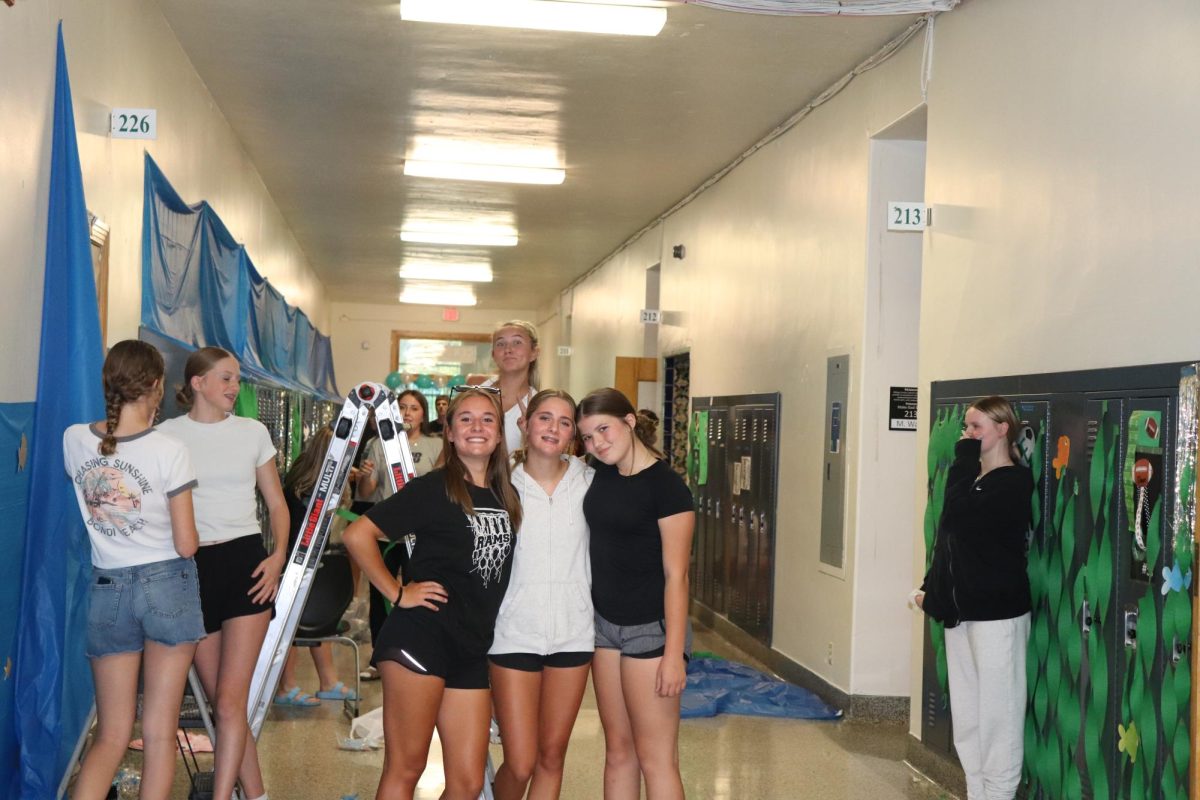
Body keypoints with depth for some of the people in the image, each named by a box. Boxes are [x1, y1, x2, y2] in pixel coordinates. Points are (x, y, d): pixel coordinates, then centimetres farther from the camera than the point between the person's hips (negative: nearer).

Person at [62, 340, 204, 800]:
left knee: (111, 736, 11)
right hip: (167, 586, -3)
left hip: (107, 589, 3)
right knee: (159, 733, 5)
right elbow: (186, 545, -9)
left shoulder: (74, 440, -3)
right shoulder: (169, 450, -14)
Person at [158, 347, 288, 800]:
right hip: (192, 565, 1)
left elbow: (277, 504, 12)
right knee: (219, 701, 6)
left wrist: (278, 555, -3)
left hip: (245, 562, 0)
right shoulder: (167, 434, 3)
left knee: (229, 701, -11)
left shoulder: (252, 432, 8)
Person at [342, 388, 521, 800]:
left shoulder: (507, 496, 14)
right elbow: (357, 535, -9)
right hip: (421, 637, -6)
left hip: (473, 648, 6)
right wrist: (397, 593, -9)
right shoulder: (431, 489, -4)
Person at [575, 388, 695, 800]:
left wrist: (674, 653, -17)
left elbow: (676, 575, -15)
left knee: (655, 758, -2)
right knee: (618, 751, 13)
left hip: (650, 628, -7)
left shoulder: (666, 486, -14)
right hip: (605, 623, 7)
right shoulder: (601, 472, 4)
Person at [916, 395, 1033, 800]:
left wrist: (964, 458, -14)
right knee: (967, 710, 12)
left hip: (997, 610, -9)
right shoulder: (973, 479, 15)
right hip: (962, 607, 9)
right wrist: (931, 586, 14)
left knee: (996, 709, -3)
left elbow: (957, 517, -22)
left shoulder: (1015, 482, -11)